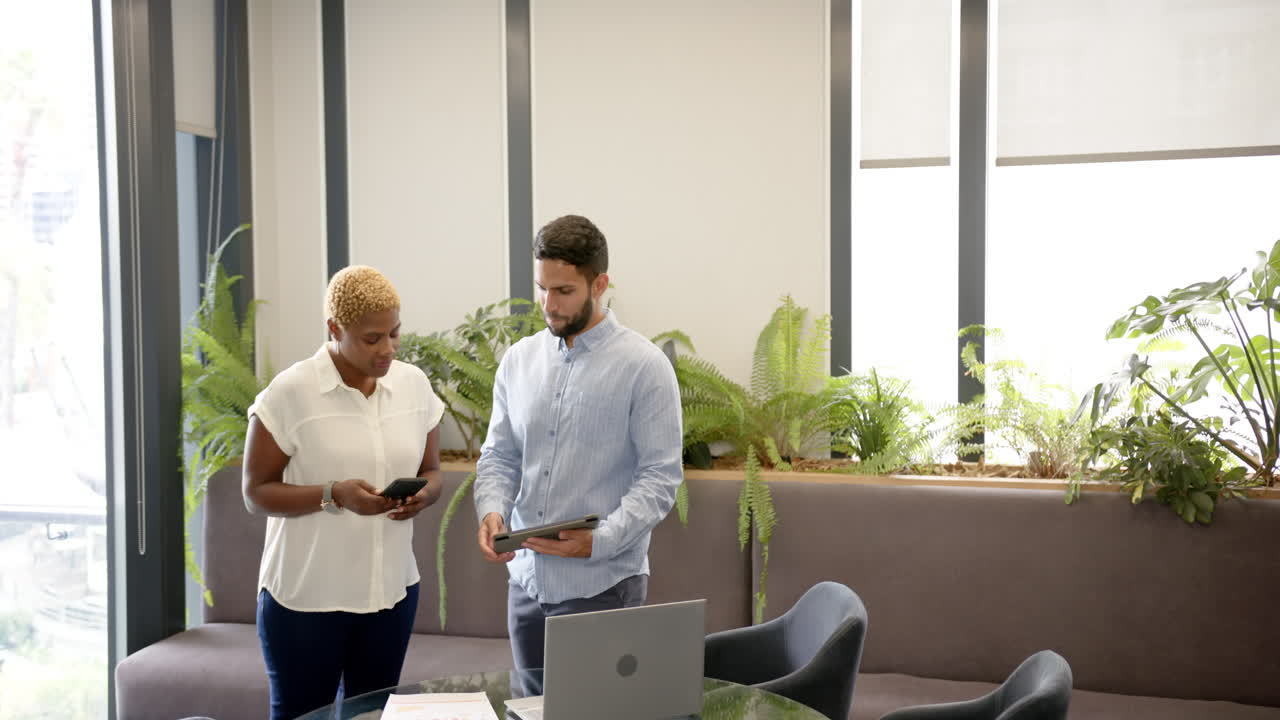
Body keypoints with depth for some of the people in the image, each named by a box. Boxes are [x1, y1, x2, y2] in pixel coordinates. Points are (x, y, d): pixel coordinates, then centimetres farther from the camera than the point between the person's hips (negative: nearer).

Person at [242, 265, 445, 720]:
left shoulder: (415, 385, 2)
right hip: (305, 596, -4)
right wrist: (333, 495, -24)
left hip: (392, 591, 4)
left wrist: (424, 495, -13)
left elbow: (431, 472, 11)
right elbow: (256, 493, -10)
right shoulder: (290, 392, -13)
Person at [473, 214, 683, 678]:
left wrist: (600, 540, -24)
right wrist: (491, 511, -10)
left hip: (602, 585, -5)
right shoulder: (519, 360, 8)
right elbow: (499, 457, 10)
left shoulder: (643, 366, -8)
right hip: (526, 581, 5)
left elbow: (660, 477, -12)